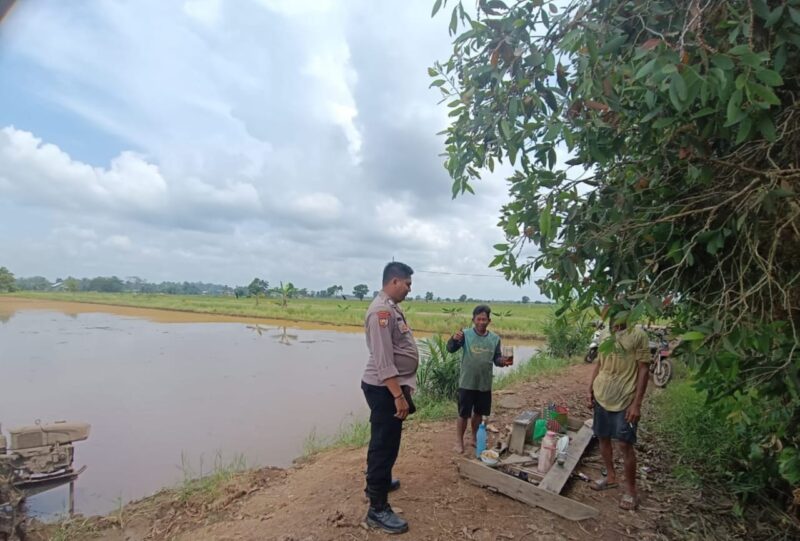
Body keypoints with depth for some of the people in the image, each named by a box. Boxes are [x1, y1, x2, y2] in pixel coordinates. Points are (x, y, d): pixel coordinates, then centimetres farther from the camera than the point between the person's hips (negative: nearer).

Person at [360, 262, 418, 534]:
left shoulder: (392, 308, 10)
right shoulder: (381, 311, -22)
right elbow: (383, 361, -26)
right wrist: (398, 395, -26)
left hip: (393, 387, 10)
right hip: (384, 389, -10)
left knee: (387, 441, 25)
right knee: (383, 443, -1)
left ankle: (378, 481, 44)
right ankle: (378, 509, 11)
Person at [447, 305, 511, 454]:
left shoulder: (495, 339, 0)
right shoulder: (465, 334, -11)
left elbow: (496, 359, 7)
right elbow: (450, 349, -18)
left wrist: (502, 361, -17)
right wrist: (454, 339, -40)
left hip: (485, 384, 4)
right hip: (467, 383, -3)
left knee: (479, 413, 18)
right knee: (463, 414, 6)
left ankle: (474, 438, 37)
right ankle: (459, 441, 24)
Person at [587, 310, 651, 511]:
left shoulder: (638, 335, -10)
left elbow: (644, 371, -11)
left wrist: (636, 404, -15)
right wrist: (590, 390, 8)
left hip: (624, 400, -6)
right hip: (602, 397, 6)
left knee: (625, 444, -1)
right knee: (603, 438, 15)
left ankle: (631, 490, 17)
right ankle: (611, 477, 33)